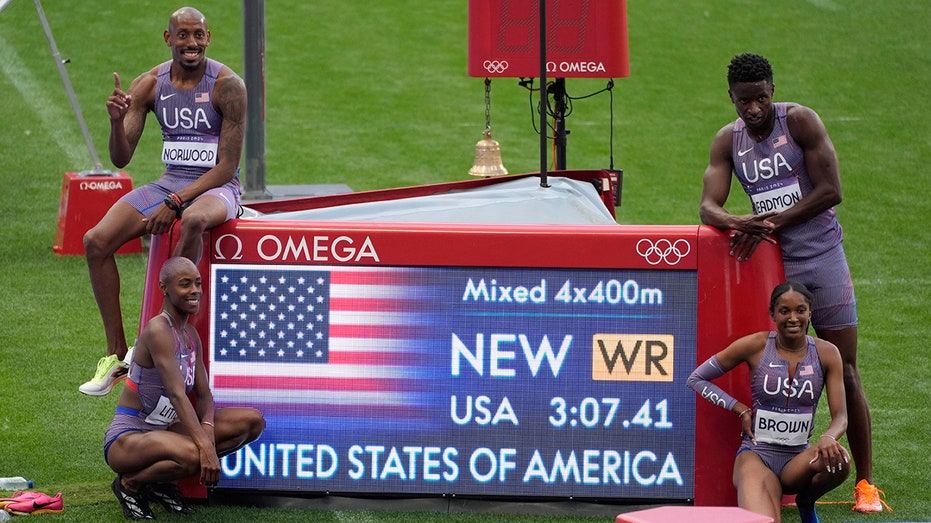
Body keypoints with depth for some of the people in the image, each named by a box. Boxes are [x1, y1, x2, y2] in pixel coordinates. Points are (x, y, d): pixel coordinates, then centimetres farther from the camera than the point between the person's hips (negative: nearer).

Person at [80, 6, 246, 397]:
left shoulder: (227, 86, -11)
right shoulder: (149, 85, 2)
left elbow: (227, 167, -14)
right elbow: (121, 159, 1)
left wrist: (175, 203, -23)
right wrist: (117, 121, -21)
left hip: (216, 188, -5)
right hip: (169, 184, 5)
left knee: (193, 221, -42)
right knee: (96, 240, -17)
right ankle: (116, 355, -10)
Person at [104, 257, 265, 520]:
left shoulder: (191, 335, 10)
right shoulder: (158, 329, -18)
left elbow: (204, 394, 6)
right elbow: (176, 393, -28)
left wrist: (207, 428, -16)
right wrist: (204, 444, -35)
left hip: (162, 429, 9)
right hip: (127, 437, -9)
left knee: (253, 421, -1)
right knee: (192, 455, -40)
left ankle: (164, 481, 3)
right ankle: (129, 483, -7)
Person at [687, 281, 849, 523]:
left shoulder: (826, 353, 1)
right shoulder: (756, 346, -4)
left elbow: (840, 417, -2)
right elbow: (696, 379, 6)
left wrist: (828, 438, -26)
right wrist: (741, 410, -4)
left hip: (799, 458, 4)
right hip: (758, 454, -4)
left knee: (839, 461, -33)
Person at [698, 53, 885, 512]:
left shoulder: (800, 121, -8)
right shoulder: (728, 141, 4)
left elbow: (830, 190, -12)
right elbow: (708, 206, -4)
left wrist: (771, 223, -17)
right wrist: (739, 223, -27)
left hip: (822, 256, -3)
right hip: (773, 264, 3)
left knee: (844, 374, -3)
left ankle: (865, 482, 0)